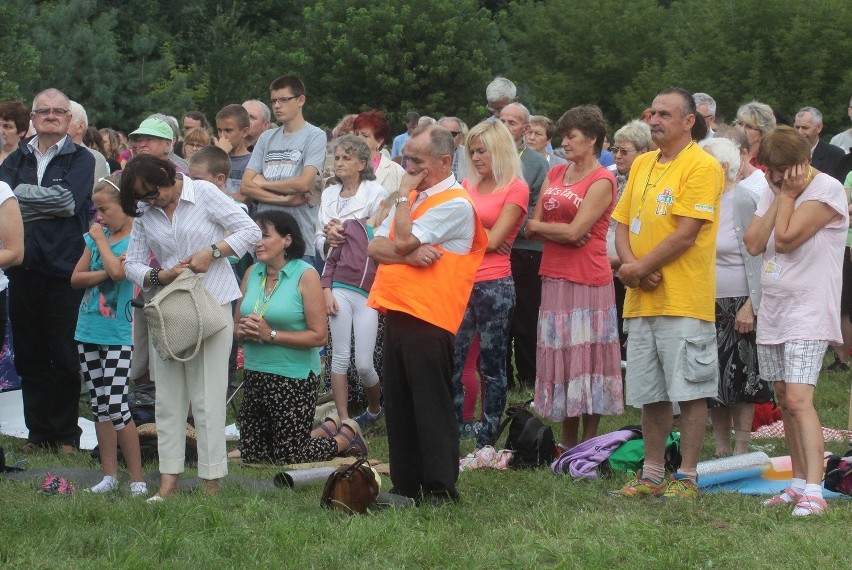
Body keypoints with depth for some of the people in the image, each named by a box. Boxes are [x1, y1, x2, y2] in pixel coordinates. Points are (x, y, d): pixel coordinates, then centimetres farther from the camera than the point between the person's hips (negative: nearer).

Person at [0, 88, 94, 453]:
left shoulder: (80, 160, 2)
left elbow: (70, 199, -15)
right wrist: (46, 203, -16)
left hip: (63, 268, -4)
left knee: (65, 357, 0)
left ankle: (66, 434, 9)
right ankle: (38, 433, 14)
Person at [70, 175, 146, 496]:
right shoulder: (98, 235, 11)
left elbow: (118, 270, -24)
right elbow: (76, 277, 6)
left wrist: (100, 240, -10)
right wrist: (105, 274, -10)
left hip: (119, 334, -7)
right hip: (89, 330, 7)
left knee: (116, 407, -12)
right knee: (99, 407, 11)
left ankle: (137, 478, -5)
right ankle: (109, 475, 18)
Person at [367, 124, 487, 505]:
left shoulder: (455, 203, -10)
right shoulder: (414, 197, 18)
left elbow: (404, 241, -17)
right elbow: (376, 247, 9)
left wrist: (404, 196, -4)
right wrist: (411, 254, -11)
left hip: (428, 319, -9)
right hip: (397, 313, 9)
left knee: (431, 406, -6)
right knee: (398, 405, 12)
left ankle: (440, 488, -2)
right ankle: (406, 483, 19)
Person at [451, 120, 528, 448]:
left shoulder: (516, 190, -2)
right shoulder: (467, 187, 16)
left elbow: (493, 240, -9)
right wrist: (481, 235, -8)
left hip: (494, 285, -5)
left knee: (492, 367, 3)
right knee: (450, 363, -1)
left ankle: (486, 441, 7)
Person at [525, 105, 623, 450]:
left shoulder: (601, 181, -7)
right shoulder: (555, 175, 14)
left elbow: (575, 231, -15)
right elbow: (533, 228, 9)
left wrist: (539, 226, -1)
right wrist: (561, 231, -9)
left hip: (588, 279, -7)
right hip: (554, 277, 7)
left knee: (587, 357, -3)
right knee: (560, 356, 8)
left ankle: (587, 444, 2)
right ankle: (567, 443, 14)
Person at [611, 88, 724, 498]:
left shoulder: (702, 166, -9)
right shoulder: (642, 165, 15)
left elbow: (685, 234, -16)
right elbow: (623, 225, 14)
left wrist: (638, 269, -12)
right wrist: (631, 266, -6)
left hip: (684, 301, -7)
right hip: (642, 301, 7)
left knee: (689, 391, -3)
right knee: (650, 394, 11)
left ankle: (686, 477, 2)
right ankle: (651, 475, 19)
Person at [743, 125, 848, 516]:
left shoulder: (826, 190, -12)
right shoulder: (773, 191, 11)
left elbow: (786, 238, -20)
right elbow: (754, 243, -1)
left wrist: (788, 194, -10)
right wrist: (779, 197, -4)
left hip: (809, 311, -8)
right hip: (773, 309, 8)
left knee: (799, 399, -18)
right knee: (784, 400, 12)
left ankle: (814, 492, -22)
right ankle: (799, 482, 21)